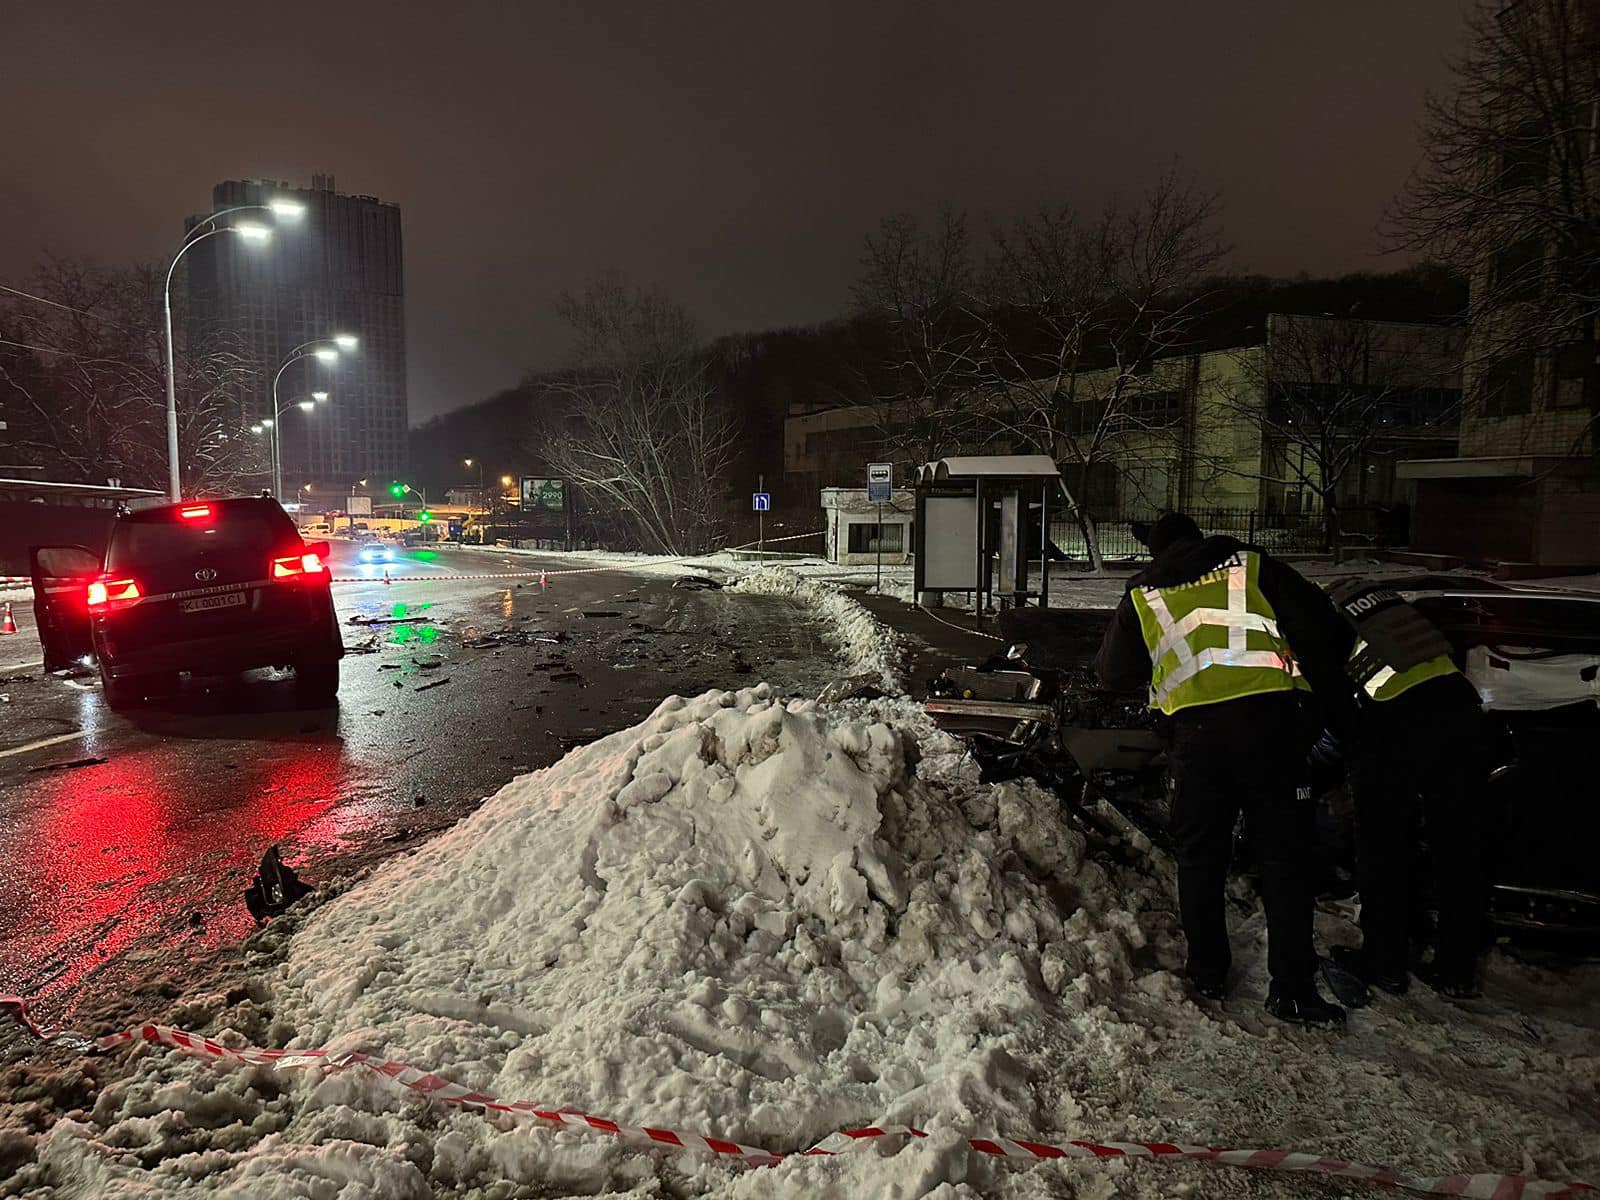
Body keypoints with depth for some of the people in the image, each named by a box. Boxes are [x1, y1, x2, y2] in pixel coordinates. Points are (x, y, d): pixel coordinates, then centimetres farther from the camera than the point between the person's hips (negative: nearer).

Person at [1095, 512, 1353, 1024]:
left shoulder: (1143, 595, 18)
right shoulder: (1252, 565, 15)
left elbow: (1115, 672, 18)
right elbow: (1318, 622, 8)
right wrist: (1336, 692, 18)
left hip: (1195, 728, 1)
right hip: (1269, 714, -1)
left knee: (1200, 855, 14)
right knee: (1284, 855, 4)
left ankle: (1207, 973, 22)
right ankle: (1292, 989, 3)